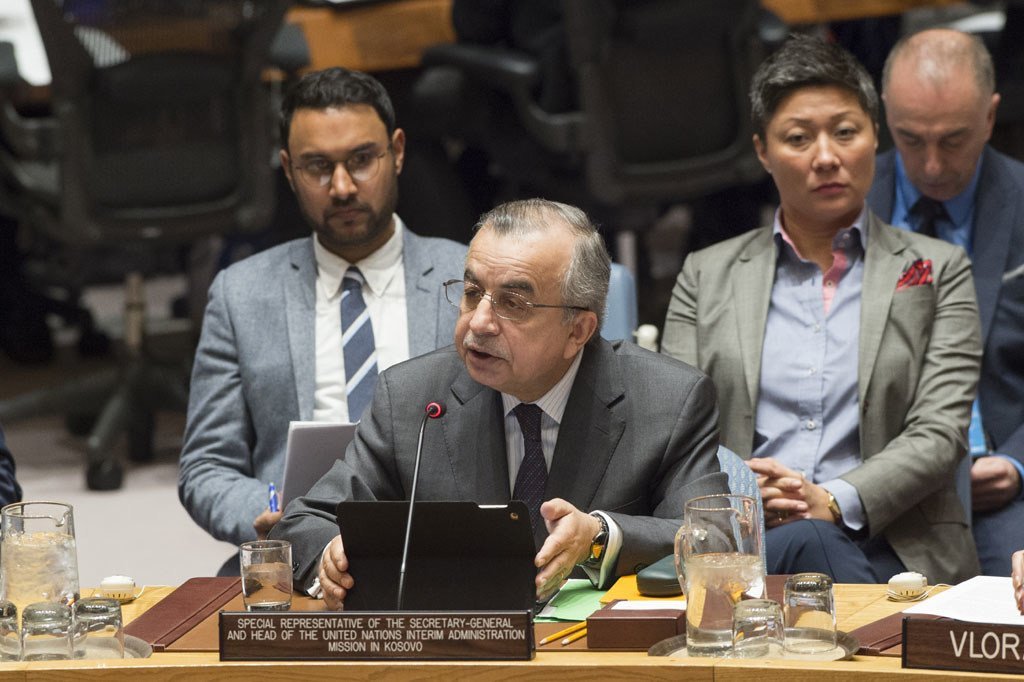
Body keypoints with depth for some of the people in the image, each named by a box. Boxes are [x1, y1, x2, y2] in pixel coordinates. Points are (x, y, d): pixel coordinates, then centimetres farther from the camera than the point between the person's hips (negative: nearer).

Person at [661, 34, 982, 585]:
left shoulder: (938, 271, 15)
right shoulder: (706, 276, 20)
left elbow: (938, 432, 3)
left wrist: (835, 502, -15)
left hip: (887, 546, -1)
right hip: (736, 547, 1)